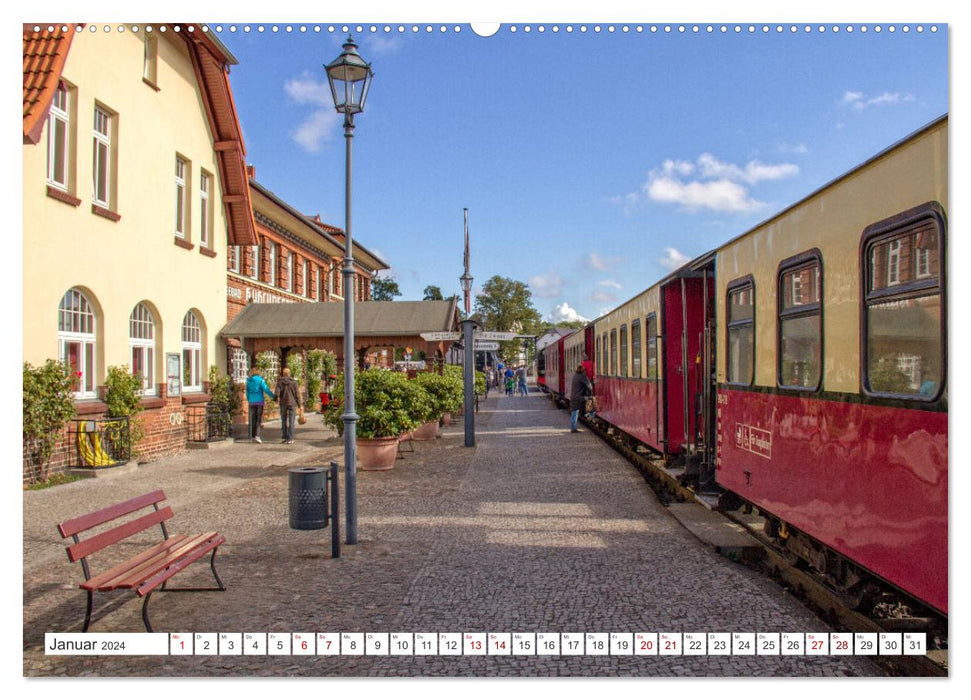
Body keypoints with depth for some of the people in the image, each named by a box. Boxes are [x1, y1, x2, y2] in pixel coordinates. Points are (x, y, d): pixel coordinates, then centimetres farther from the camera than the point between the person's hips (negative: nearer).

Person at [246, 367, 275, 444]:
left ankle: (253, 436, 14)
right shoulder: (260, 380, -7)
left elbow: (247, 391, 14)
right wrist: (274, 397, -4)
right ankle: (257, 435, -15)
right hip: (259, 401, -4)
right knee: (259, 419, -3)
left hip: (252, 402, 4)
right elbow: (266, 390, -11)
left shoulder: (248, 381, 7)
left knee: (253, 419, 11)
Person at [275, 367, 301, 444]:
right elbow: (297, 394, -2)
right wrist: (299, 404, 4)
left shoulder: (280, 382, 1)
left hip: (283, 403, 1)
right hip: (292, 403, -1)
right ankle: (290, 439, -5)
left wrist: (277, 398, 7)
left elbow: (277, 392, -13)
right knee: (291, 422, -1)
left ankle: (285, 437, 19)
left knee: (284, 421, 15)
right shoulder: (293, 382, -1)